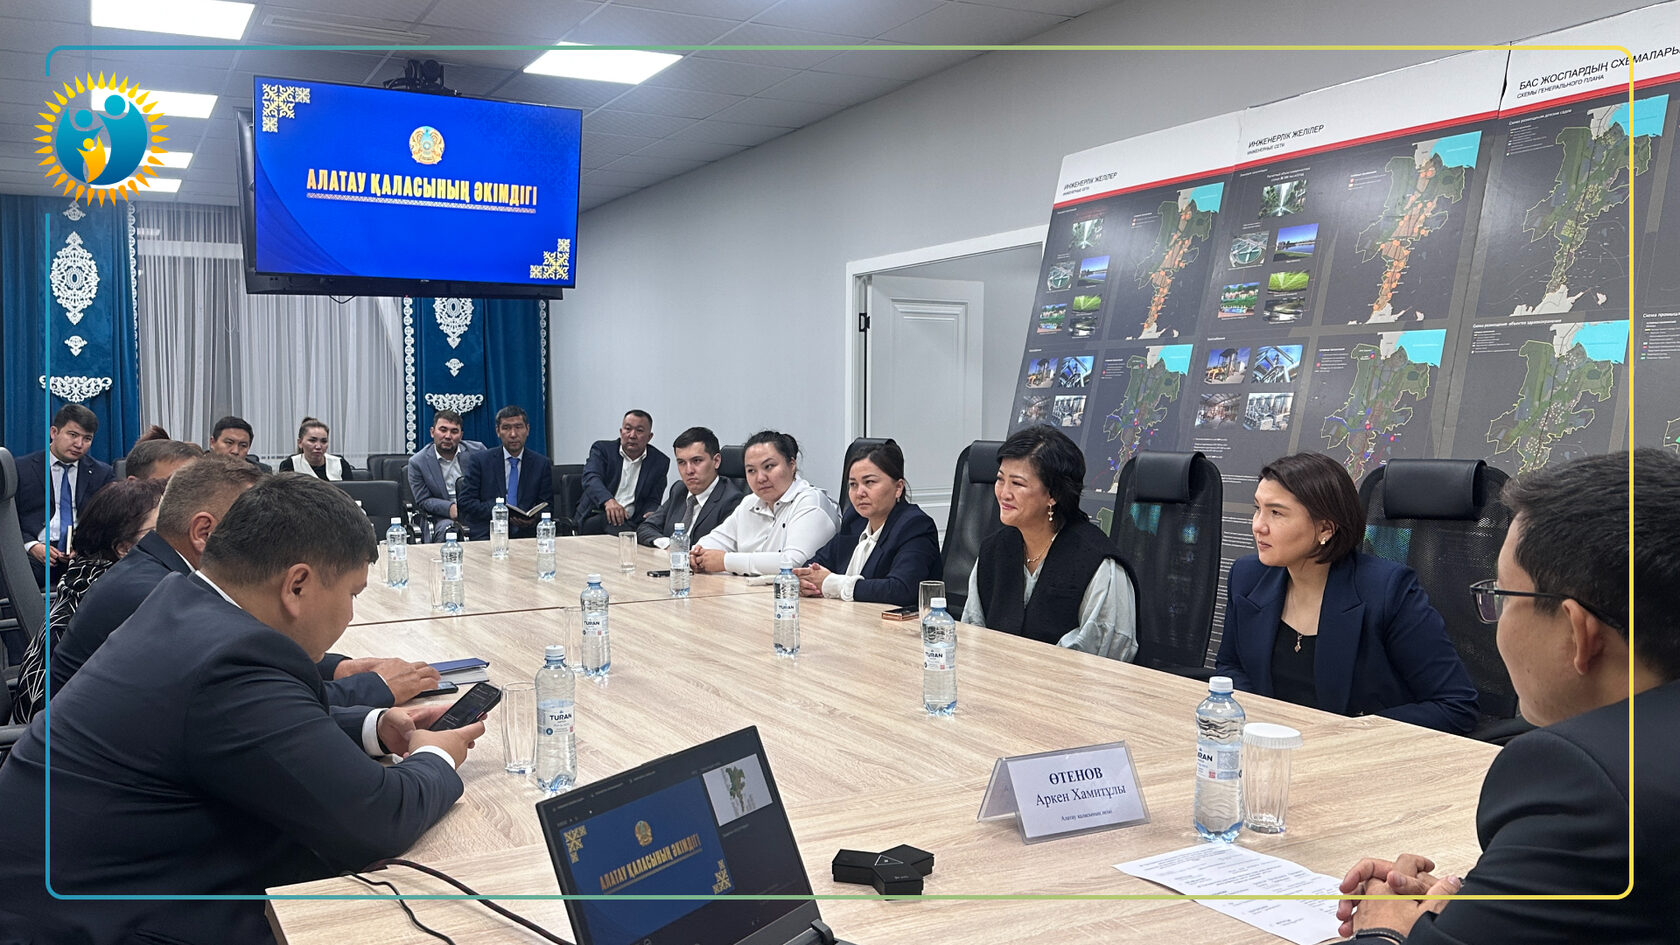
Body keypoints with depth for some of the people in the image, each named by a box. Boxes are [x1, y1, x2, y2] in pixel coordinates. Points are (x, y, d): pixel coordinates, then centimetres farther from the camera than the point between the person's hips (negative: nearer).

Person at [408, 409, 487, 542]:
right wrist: (450, 508, -17)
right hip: (443, 517, -2)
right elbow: (423, 501, 2)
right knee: (446, 531, -35)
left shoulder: (477, 450, 3)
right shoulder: (417, 462, 1)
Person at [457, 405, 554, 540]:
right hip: (486, 535, -2)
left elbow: (547, 505, 11)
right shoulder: (479, 460, 7)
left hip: (525, 534, 3)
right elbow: (464, 501, 2)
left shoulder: (542, 464, 11)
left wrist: (534, 518, -12)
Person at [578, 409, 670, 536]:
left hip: (630, 522, 1)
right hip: (595, 518, -1)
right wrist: (609, 500, -36)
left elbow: (652, 501, 8)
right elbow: (591, 478, -15)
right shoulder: (602, 449, 4)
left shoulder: (660, 462, 8)